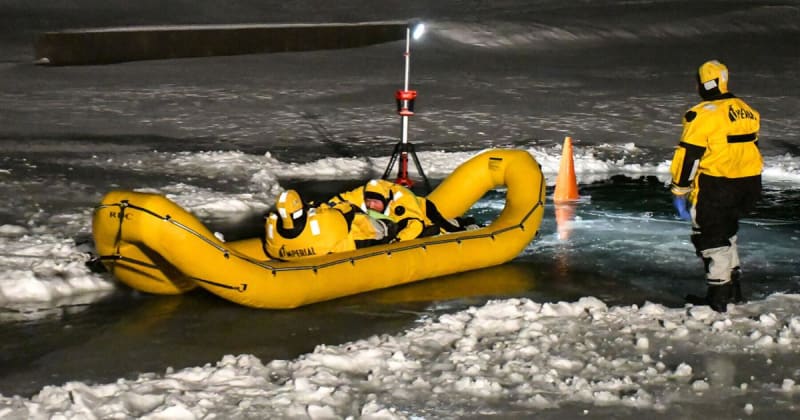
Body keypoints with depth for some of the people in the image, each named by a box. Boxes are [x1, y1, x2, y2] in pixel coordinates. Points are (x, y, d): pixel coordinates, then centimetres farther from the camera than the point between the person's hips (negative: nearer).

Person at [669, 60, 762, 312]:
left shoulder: (703, 114, -14)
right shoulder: (747, 111, 11)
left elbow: (689, 155, -15)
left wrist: (679, 191, -10)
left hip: (716, 187, -8)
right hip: (749, 185, 8)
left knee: (710, 237, 2)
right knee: (725, 232, 23)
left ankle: (718, 297, 2)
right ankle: (733, 289, 30)